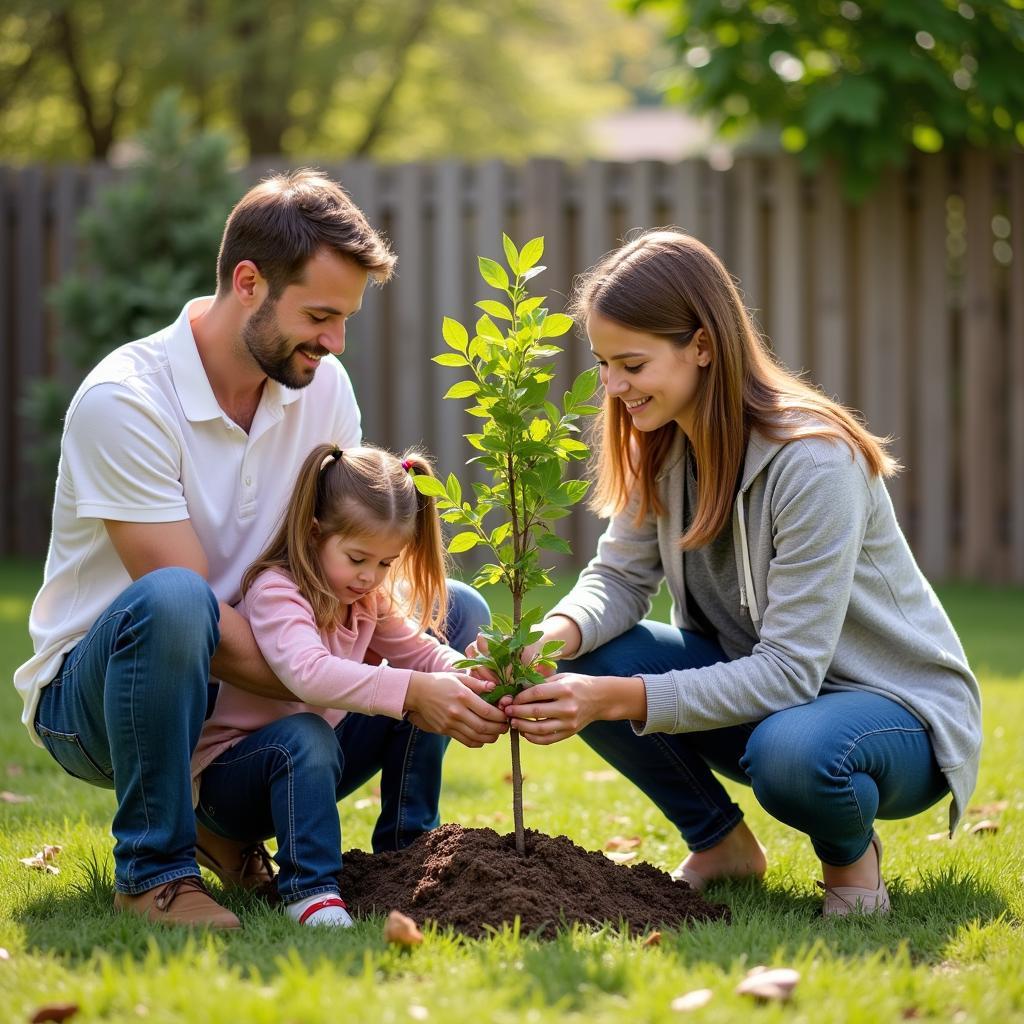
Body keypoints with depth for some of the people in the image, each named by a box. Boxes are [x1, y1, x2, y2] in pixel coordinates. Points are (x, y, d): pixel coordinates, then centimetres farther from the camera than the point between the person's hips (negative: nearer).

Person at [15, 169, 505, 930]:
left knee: (456, 611, -4)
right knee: (171, 601, -39)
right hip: (92, 690, -6)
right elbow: (203, 618, -26)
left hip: (247, 680, 7)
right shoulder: (124, 400, -23)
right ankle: (152, 868, -20)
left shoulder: (323, 386, -2)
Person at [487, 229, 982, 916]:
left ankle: (851, 857, -4)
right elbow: (620, 576, -3)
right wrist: (553, 638, -27)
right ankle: (721, 845, 5)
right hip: (752, 683, 7)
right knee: (581, 662, -16)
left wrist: (617, 699, -38)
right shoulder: (662, 445, -4)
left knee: (792, 754, -41)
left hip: (896, 704, -7)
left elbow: (788, 672, -30)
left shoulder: (815, 462, -28)